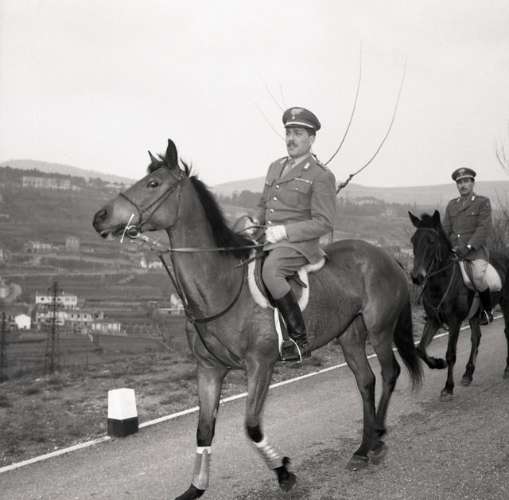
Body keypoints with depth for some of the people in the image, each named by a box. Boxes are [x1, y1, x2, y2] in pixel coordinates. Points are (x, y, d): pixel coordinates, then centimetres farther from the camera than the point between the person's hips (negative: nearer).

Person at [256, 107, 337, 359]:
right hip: (267, 240, 8)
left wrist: (284, 231, -17)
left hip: (299, 244, -8)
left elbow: (324, 223, -10)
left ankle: (299, 338, -27)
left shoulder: (321, 176, -5)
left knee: (270, 270, -36)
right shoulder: (275, 167, 18)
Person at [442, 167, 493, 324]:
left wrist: (468, 246, -20)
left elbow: (484, 228, -8)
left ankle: (487, 310, -6)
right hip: (454, 250, 5)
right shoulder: (452, 204, 18)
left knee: (478, 277, -30)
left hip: (476, 250, -5)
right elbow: (446, 228, 14)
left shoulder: (483, 202, 3)